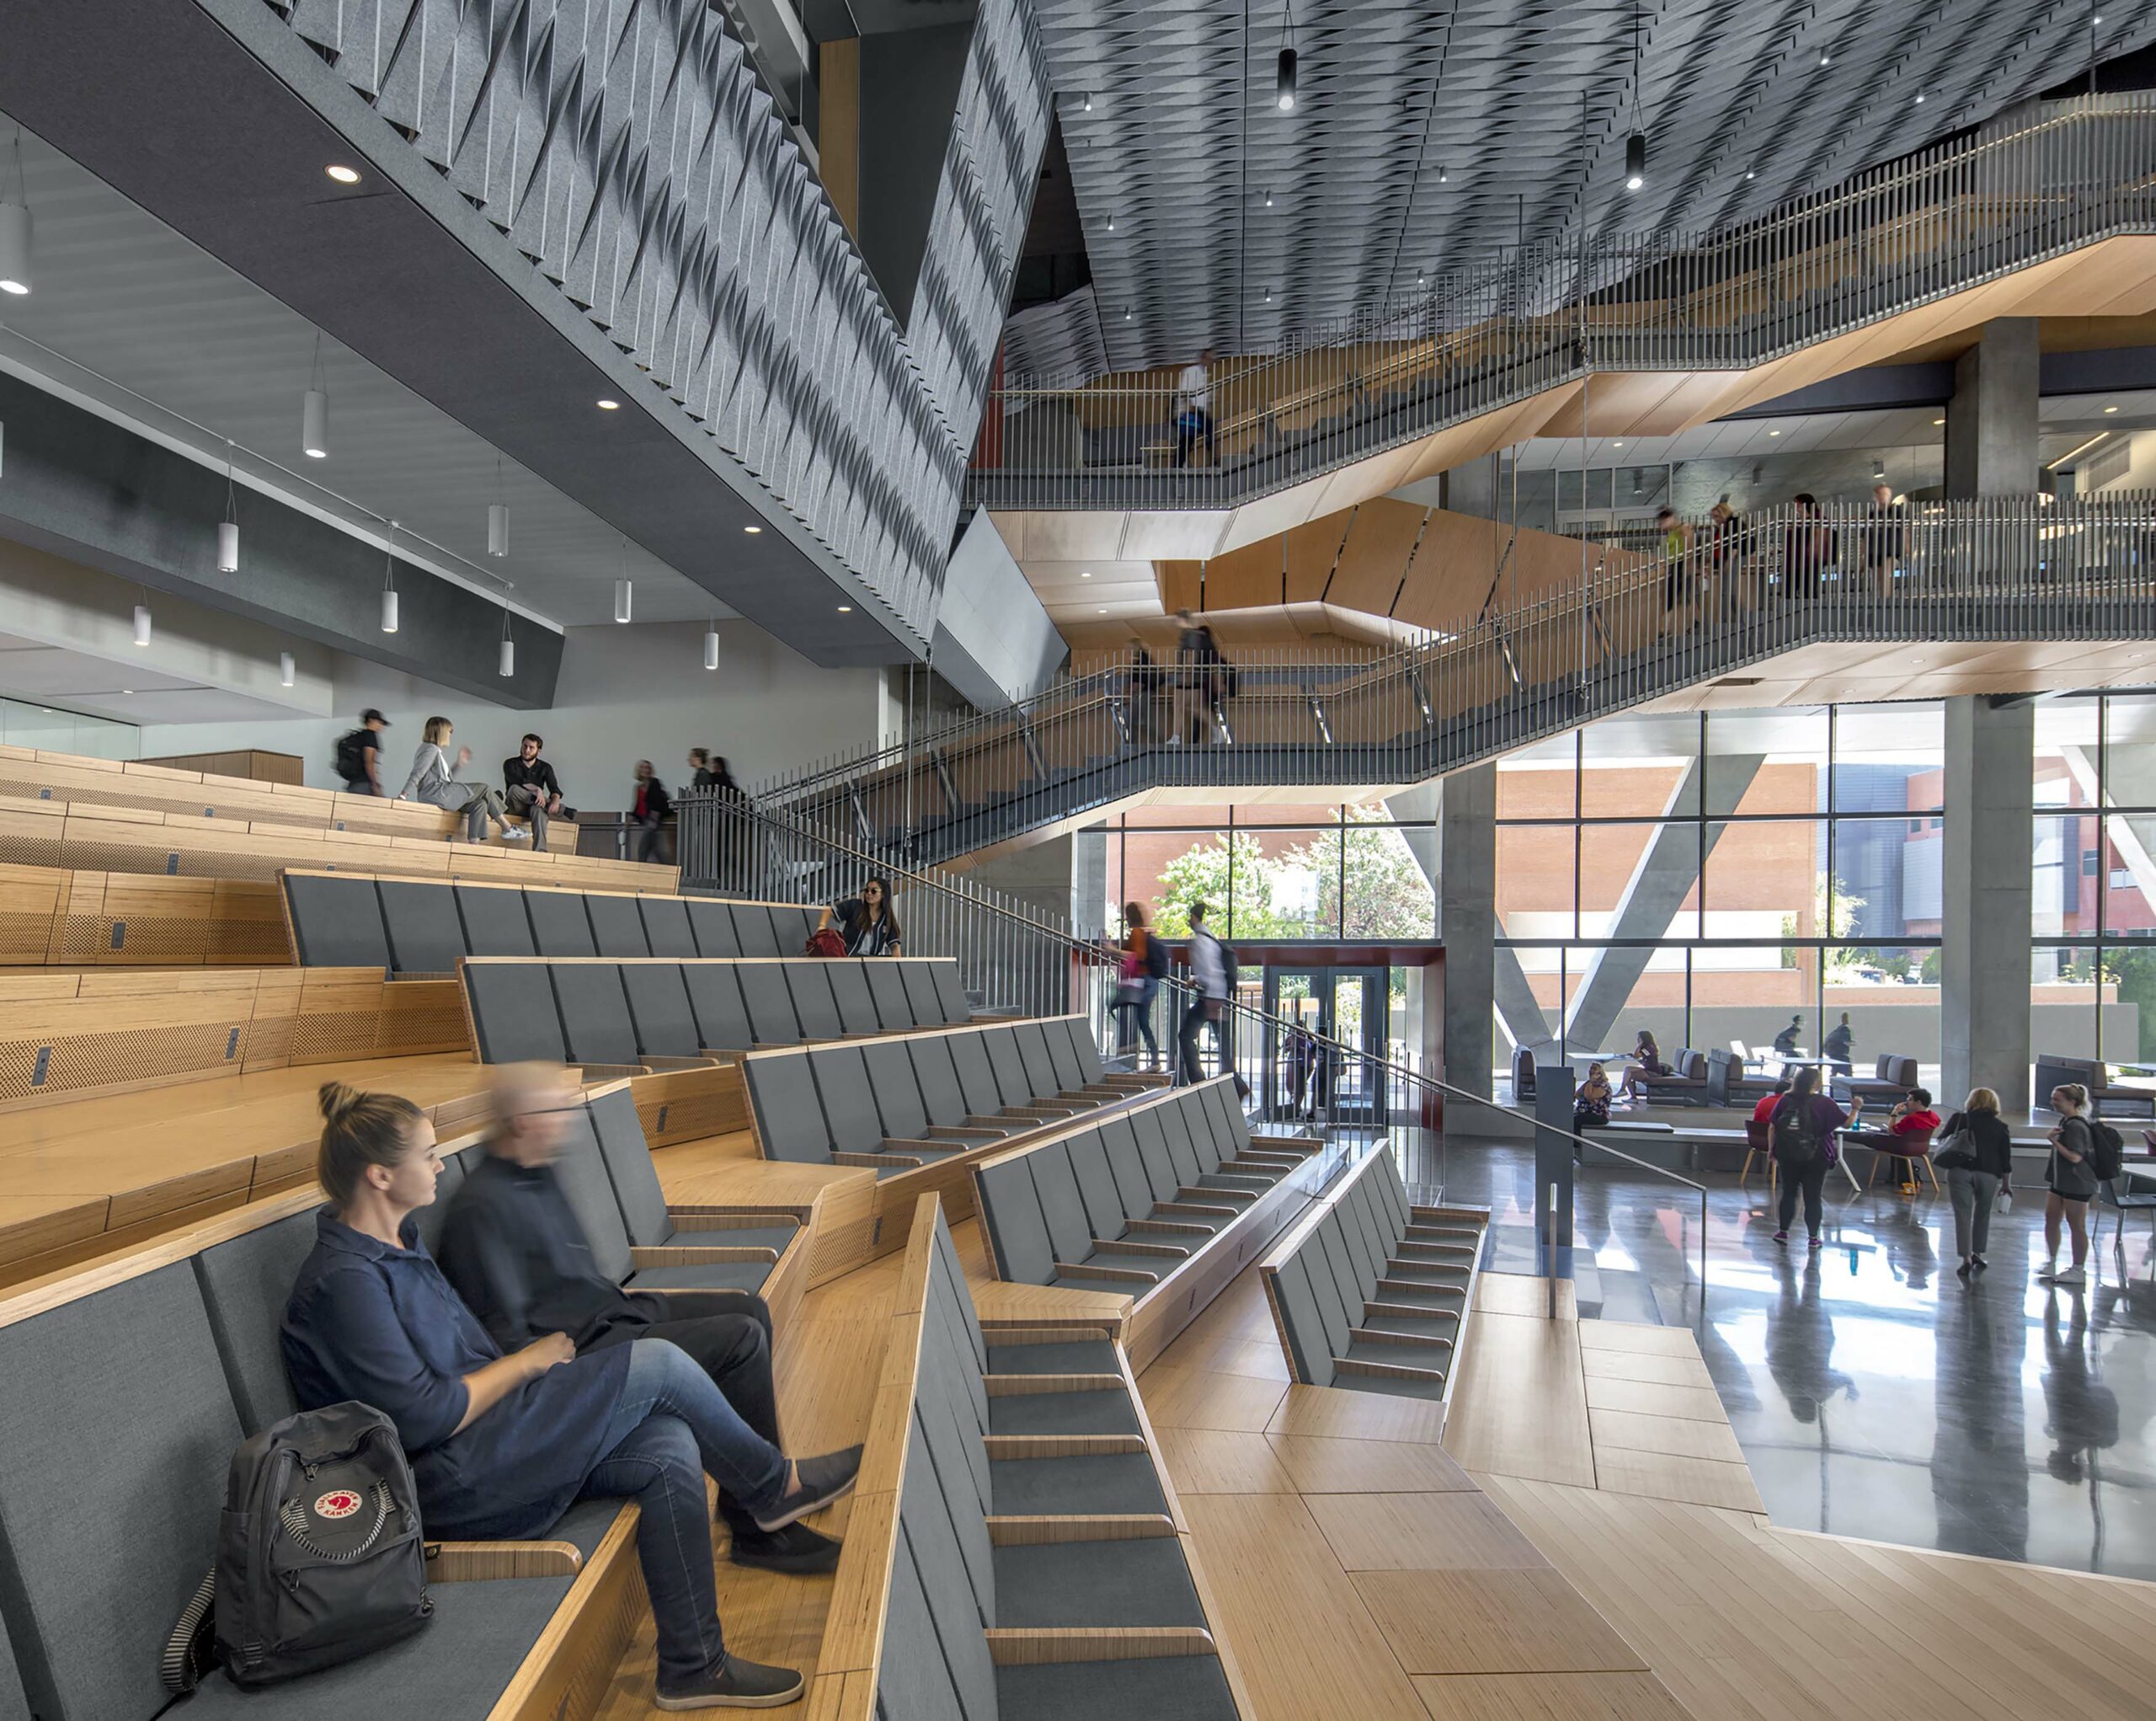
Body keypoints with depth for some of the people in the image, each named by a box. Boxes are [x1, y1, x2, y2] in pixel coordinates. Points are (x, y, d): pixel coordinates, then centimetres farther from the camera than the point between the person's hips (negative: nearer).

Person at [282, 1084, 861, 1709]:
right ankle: (774, 1486, 5)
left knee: (670, 1448, -13)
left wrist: (529, 1363, 3)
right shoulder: (343, 1281, -19)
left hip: (484, 1440, 9)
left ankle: (693, 1666, -5)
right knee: (656, 1363, -17)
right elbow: (420, 1418, -22)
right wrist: (525, 1362, -10)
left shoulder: (398, 1238, 11)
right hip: (445, 1487, -9)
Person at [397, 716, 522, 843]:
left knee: (479, 804, -2)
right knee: (484, 789, -5)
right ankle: (508, 829, -2)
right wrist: (403, 795, -25)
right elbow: (417, 775, -17)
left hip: (441, 794, 10)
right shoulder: (431, 749, -7)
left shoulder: (436, 751, 23)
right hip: (435, 793, -10)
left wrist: (460, 763, 23)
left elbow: (446, 778, 23)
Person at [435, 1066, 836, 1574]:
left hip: (610, 1309, 11)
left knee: (750, 1309, 9)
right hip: (582, 1348, -11)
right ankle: (759, 1530, -8)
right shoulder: (481, 1205, -21)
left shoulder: (538, 1174, 10)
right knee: (741, 1339, -20)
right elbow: (506, 1339, -21)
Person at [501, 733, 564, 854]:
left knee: (539, 809, -38)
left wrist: (555, 800, -31)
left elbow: (554, 788, -6)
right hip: (516, 807, 0)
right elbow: (517, 781, -19)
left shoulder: (545, 768, 9)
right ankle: (558, 808, -32)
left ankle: (539, 850, -58)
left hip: (535, 804, 0)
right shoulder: (510, 764, 3)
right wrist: (537, 789, -35)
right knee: (514, 789, -34)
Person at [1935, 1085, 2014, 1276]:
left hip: (1959, 1171, -1)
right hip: (1988, 1174, 1)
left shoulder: (1959, 1119, 4)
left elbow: (1942, 1141, 10)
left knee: (1963, 1216, 1)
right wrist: (2007, 1184, 13)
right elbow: (2006, 1159, 6)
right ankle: (1977, 1254, 24)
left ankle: (1966, 1259, -4)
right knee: (1983, 1215, 17)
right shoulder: (2000, 1127, 5)